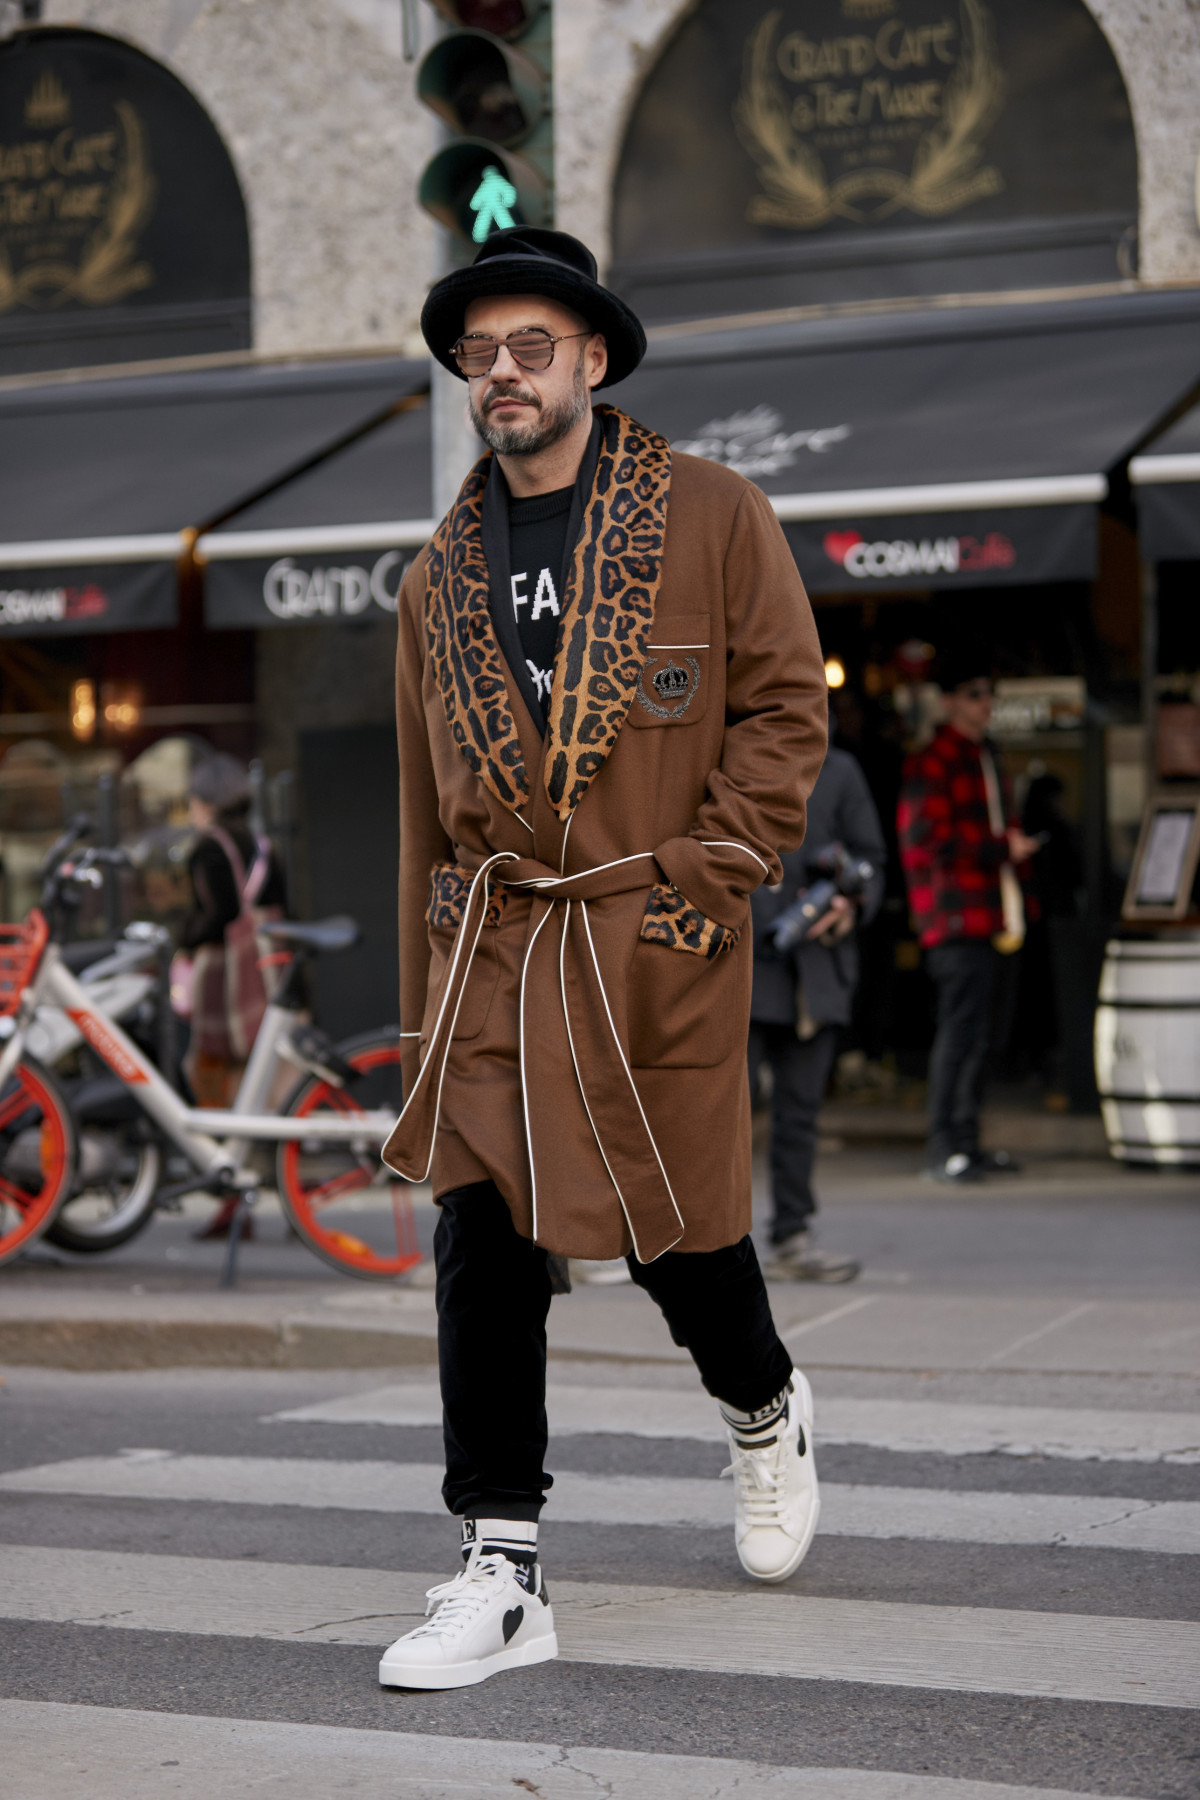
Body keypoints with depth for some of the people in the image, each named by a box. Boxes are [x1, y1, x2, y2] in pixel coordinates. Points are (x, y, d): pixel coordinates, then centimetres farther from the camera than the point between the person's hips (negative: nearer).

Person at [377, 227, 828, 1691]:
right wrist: (424, 993, 12)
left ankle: (764, 1415, 41)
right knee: (481, 1244, -5)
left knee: (676, 1225, 7)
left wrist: (703, 880, -11)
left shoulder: (714, 519, 0)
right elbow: (426, 795, 15)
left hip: (656, 948, -3)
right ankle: (500, 1577, 0)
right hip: (491, 948, 3)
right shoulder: (441, 576, 12)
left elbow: (787, 707, -2)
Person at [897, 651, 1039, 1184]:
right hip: (954, 919, -9)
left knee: (976, 1033, 10)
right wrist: (1004, 848, -13)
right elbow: (926, 842, -15)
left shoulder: (985, 757, 21)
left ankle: (965, 1141, 16)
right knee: (960, 1028, -12)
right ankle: (943, 1148, -9)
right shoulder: (930, 764, -8)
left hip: (986, 916, 9)